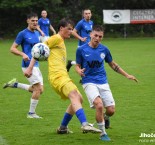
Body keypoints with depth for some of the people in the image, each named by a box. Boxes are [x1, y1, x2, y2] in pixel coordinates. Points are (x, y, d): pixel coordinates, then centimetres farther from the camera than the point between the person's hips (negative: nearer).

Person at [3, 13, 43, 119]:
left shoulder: (37, 33, 13)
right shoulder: (23, 34, -8)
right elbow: (12, 49, -8)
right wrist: (23, 54, -24)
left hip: (36, 65, 8)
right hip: (28, 65, -8)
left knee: (39, 90, 10)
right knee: (38, 88, -12)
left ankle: (15, 84, 23)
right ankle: (31, 113, 1)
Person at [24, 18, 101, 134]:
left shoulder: (61, 42, 26)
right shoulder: (56, 38, -1)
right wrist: (30, 68, -13)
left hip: (63, 76, 10)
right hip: (58, 76, -10)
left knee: (78, 99, 15)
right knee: (74, 96, -27)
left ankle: (63, 128, 22)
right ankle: (85, 124, -45)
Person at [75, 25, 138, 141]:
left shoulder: (104, 49, 3)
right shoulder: (81, 50, -5)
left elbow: (113, 65, 17)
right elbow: (78, 66, 6)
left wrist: (127, 75, 16)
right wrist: (79, 71, -18)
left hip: (103, 82, 3)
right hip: (89, 82, -3)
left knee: (111, 110, -5)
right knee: (99, 105, -26)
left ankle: (105, 118, 35)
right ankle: (103, 133, -7)